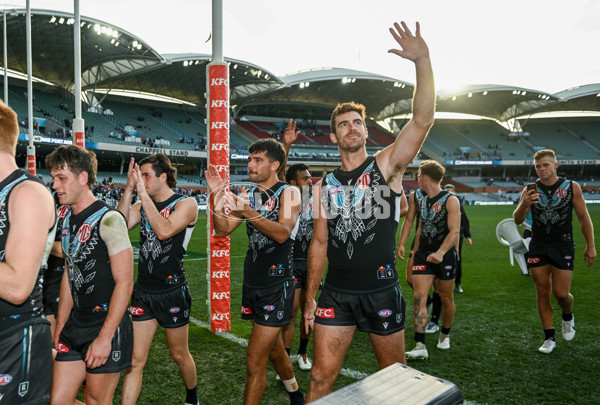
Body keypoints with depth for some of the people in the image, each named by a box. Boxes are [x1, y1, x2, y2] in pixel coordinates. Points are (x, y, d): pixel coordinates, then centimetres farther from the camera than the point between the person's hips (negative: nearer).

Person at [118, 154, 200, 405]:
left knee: (179, 354, 15)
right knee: (135, 360, 3)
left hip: (172, 292, -4)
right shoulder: (142, 205, 8)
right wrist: (129, 189, -13)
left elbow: (164, 231, -26)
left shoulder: (186, 204, -8)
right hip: (143, 291, 4)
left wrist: (142, 193, -22)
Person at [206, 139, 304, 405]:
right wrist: (217, 197, -9)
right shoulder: (248, 196, 10)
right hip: (252, 283, 7)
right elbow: (222, 230, 3)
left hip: (277, 285, -6)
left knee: (255, 363, -6)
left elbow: (283, 233, -24)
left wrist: (247, 212, -32)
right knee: (274, 349, 23)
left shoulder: (289, 193, -8)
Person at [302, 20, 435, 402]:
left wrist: (423, 61, -28)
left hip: (381, 289, -2)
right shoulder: (324, 186, 6)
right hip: (336, 292, 3)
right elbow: (319, 244, 9)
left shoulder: (387, 165, -3)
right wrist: (310, 298, 8)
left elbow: (423, 119, -18)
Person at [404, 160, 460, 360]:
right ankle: (420, 346, -9)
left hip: (445, 256, -5)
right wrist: (415, 253, 21)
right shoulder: (422, 201, 11)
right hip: (423, 254, 5)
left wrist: (440, 252, -32)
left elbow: (454, 231, -18)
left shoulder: (450, 200, -9)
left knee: (446, 298, 11)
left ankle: (445, 335, 36)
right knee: (419, 297, -8)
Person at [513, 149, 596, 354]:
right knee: (542, 293, 4)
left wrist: (590, 246, 2)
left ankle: (568, 317, 32)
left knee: (561, 293, -4)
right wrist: (524, 204, -25)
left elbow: (584, 218, 4)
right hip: (538, 248, 1)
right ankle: (549, 338, 17)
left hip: (563, 247, -1)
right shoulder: (530, 190, -1)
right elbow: (517, 220, -4)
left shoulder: (572, 187, -2)